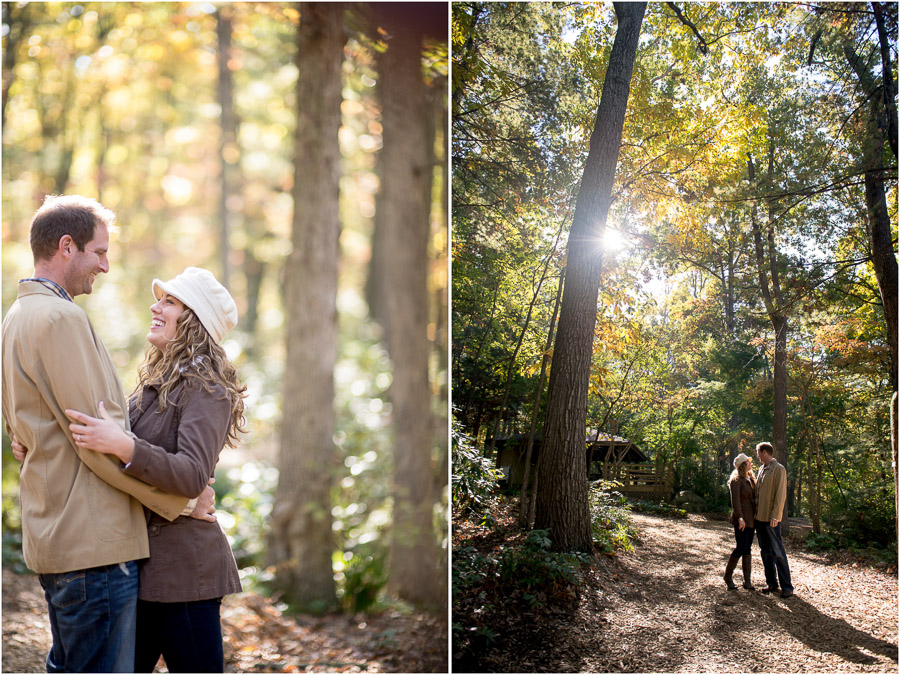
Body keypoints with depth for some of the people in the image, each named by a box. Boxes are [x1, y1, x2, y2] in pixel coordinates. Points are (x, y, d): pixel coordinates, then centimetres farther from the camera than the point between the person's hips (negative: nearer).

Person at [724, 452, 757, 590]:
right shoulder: (736, 481, -9)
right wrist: (740, 518, -26)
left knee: (747, 549, 6)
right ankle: (728, 576, 5)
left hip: (751, 519, 8)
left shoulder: (751, 480, 15)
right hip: (741, 519, -8)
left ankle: (747, 581, 8)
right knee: (741, 548, -10)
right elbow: (735, 501, -18)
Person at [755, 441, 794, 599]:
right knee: (765, 552, 11)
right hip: (759, 517, 8)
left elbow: (781, 494, -15)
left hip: (771, 518, -8)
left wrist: (775, 516, -20)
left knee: (778, 552, -6)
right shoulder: (762, 469, 16)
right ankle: (771, 583, 17)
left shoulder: (779, 469, -9)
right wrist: (756, 513, 13)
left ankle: (787, 586, -1)